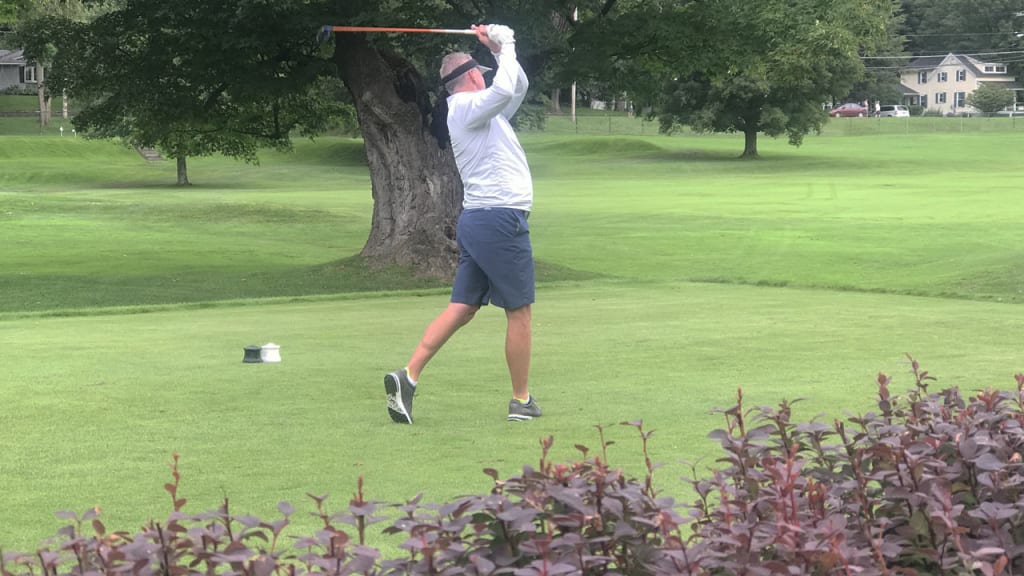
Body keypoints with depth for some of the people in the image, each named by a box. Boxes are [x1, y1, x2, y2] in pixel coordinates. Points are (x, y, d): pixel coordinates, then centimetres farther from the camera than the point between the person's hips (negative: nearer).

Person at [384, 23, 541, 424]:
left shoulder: (479, 112, 20)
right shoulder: (467, 106, -9)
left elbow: (518, 87, 31)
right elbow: (504, 90, -30)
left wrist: (501, 49, 17)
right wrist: (505, 49, -14)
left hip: (478, 221, 9)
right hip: (500, 219, -9)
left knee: (462, 308, 4)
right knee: (519, 311, 1)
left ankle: (408, 376, -7)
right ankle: (521, 401, 8)